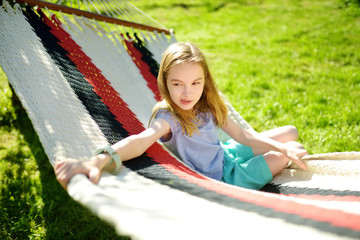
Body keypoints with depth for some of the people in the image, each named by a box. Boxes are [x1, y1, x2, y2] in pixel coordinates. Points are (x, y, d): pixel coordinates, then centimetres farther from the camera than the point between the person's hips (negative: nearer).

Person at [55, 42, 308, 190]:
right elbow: (141, 140, -48)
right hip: (219, 181, -7)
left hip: (225, 156, 7)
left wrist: (283, 149, -8)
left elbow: (241, 134, -1)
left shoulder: (208, 106, -7)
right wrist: (99, 160, -68)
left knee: (291, 134, 14)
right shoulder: (168, 117, -28)